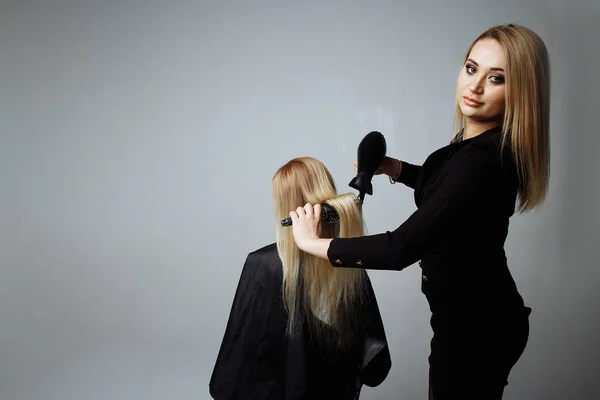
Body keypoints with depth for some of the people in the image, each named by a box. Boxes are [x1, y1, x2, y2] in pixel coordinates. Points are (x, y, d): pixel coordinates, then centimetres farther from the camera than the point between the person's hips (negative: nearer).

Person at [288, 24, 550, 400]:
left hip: (477, 322, -9)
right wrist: (396, 169, 4)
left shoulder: (482, 161, -32)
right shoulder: (481, 144, -2)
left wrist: (314, 243, -24)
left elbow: (401, 248, -36)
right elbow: (446, 187, 20)